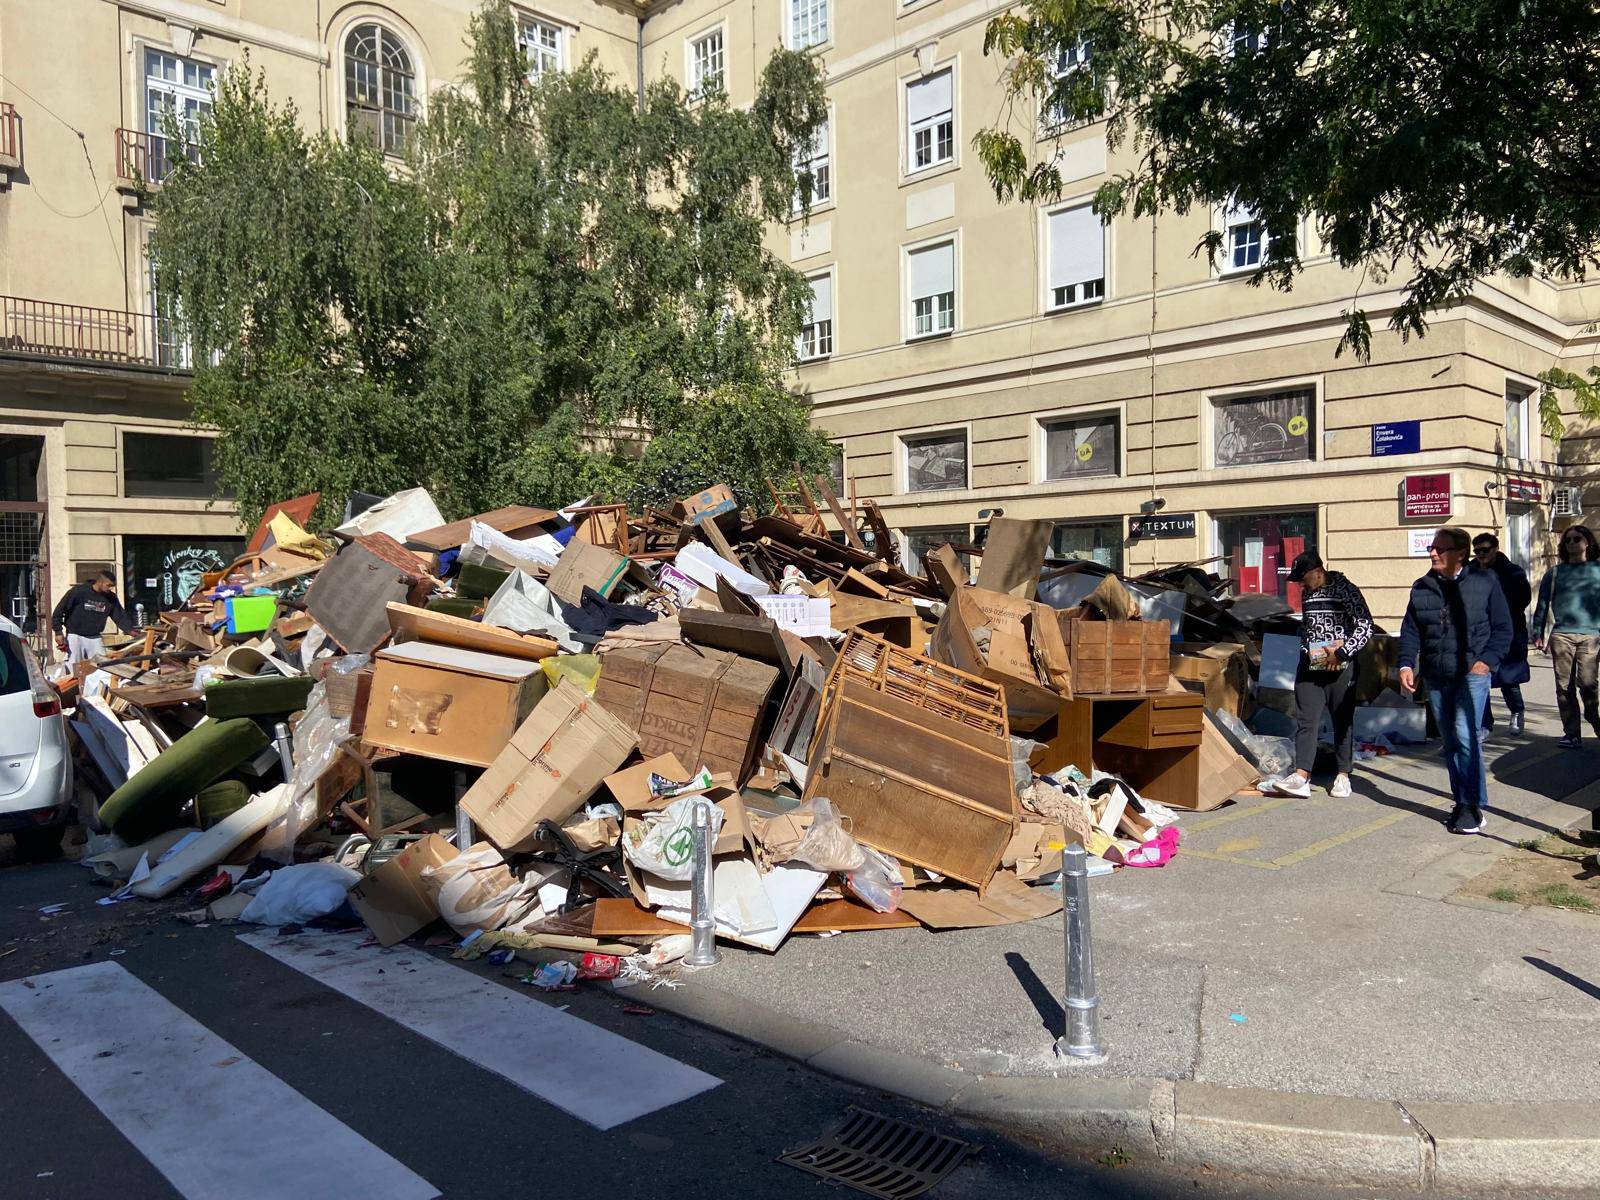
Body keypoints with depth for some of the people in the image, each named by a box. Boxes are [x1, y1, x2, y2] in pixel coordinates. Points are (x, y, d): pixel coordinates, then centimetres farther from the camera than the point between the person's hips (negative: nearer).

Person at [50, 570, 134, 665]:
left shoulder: (111, 598, -2)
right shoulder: (78, 591, -15)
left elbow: (120, 616, 2)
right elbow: (60, 610, -9)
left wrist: (130, 630, -14)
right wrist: (58, 632, -11)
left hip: (95, 638, 4)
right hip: (75, 636, -4)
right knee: (74, 667, -3)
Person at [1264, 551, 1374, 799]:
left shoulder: (1346, 591, -8)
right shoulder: (1307, 594, 11)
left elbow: (1365, 627, -13)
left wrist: (1341, 653, -18)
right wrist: (1307, 649, 2)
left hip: (1339, 667, -5)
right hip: (1310, 665, 5)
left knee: (1343, 720, 5)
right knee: (1306, 720, -2)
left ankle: (1342, 776, 15)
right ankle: (1301, 776, -6)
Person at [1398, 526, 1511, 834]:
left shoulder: (1485, 582, -1)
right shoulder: (1421, 588, 8)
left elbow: (1503, 627, 2)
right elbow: (1410, 630, 10)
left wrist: (1488, 660, -10)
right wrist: (1406, 664, -4)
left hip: (1472, 674, -4)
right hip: (1436, 677, 4)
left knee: (1465, 735, -15)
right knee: (1450, 742, 9)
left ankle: (1473, 805, -7)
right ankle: (1462, 802, 20)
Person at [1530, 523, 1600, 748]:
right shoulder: (1555, 573, 12)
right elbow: (1543, 605, 13)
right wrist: (1538, 634, 7)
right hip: (1561, 635, 1)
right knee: (1565, 686, 1)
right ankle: (1571, 733, 8)